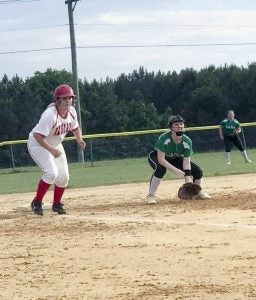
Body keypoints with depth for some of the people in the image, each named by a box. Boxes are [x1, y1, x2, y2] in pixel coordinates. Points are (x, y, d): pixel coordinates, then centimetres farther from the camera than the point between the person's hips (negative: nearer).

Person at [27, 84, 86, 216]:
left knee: (63, 176, 4)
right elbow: (38, 135, -35)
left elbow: (75, 128, 9)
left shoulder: (71, 112, -10)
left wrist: (79, 139, -11)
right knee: (51, 172, -24)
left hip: (55, 145, 8)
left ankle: (57, 204, 25)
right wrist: (52, 150, -37)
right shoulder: (50, 115, -33)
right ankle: (37, 202, -10)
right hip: (38, 144, -8)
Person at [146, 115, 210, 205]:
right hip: (157, 156, -4)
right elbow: (161, 159, -36)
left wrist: (188, 178, -35)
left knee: (198, 171, -7)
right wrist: (175, 170, -45)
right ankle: (151, 196, -32)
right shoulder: (164, 138, -34)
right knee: (160, 168, -40)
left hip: (175, 159, 5)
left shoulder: (187, 141, -22)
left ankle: (198, 193, 22)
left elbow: (186, 162, -22)